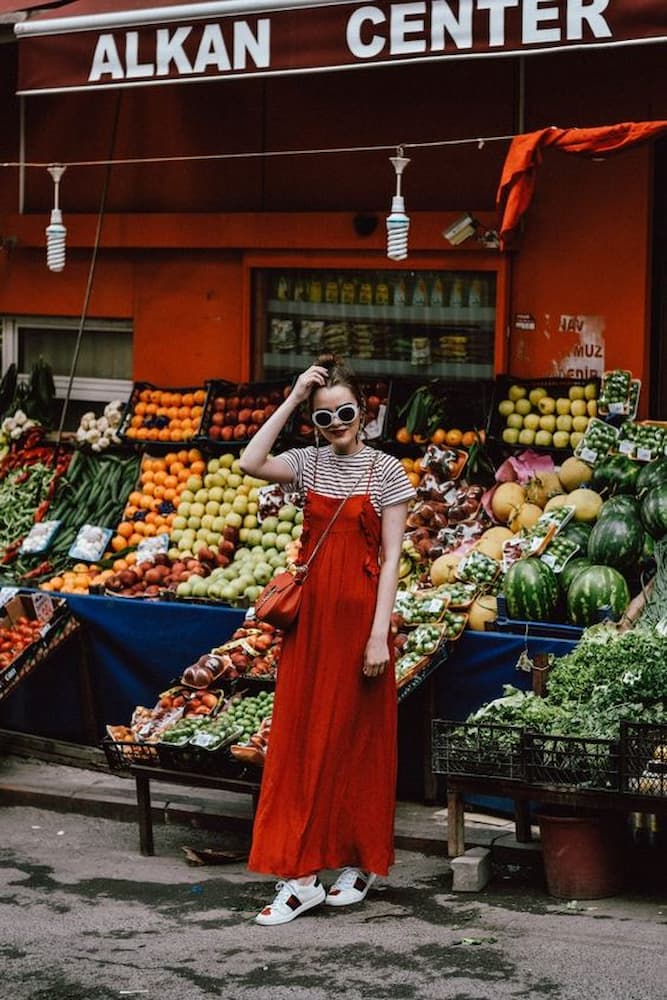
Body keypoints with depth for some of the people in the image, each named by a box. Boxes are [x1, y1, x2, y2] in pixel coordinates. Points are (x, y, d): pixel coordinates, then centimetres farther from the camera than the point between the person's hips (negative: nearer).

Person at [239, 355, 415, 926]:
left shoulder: (385, 471, -4)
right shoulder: (311, 463, 6)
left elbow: (391, 558, -7)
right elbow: (251, 464, -11)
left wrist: (379, 635, -14)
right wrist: (291, 401, -10)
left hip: (358, 614, -4)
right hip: (312, 611, 4)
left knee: (355, 739, 4)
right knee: (301, 738, 1)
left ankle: (360, 862, 18)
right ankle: (300, 875, 4)